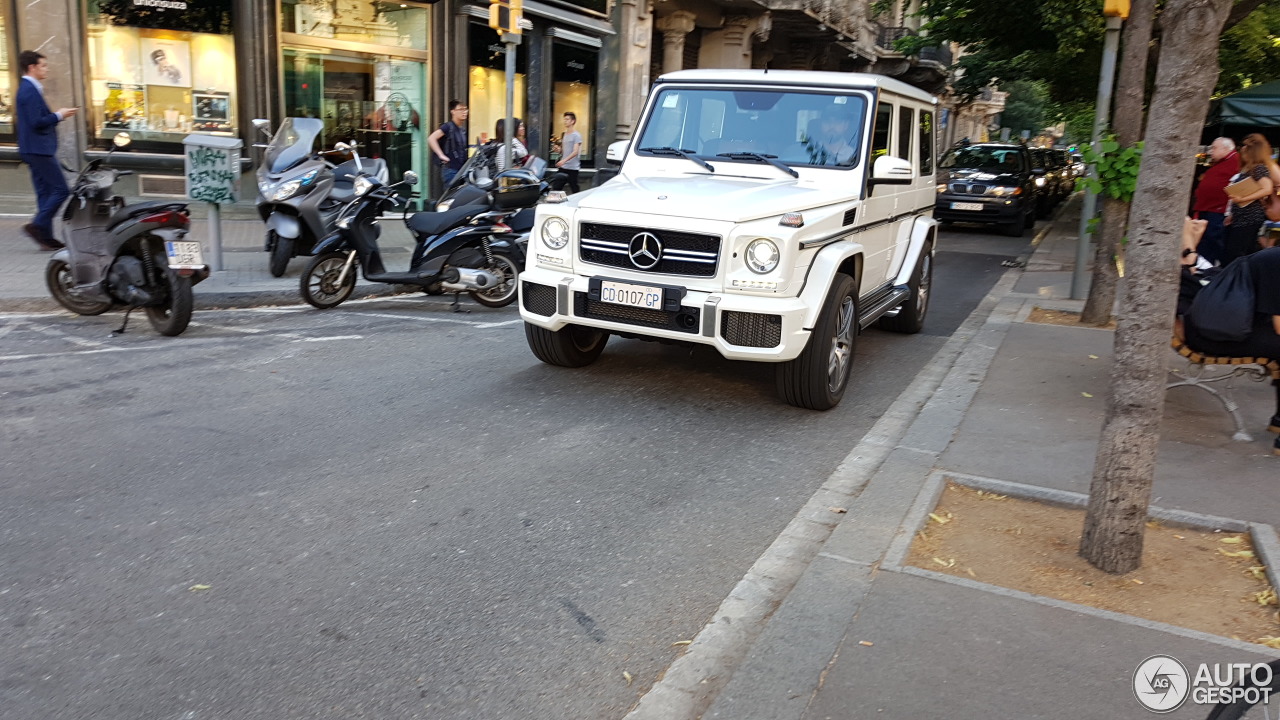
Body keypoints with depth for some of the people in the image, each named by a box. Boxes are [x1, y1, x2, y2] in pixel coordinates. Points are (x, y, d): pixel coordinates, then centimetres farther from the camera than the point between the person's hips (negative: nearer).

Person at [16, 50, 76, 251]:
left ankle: (45, 237, 11)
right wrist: (59, 116, -10)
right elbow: (36, 122, -21)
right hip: (38, 149, -10)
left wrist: (56, 115, 10)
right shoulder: (30, 91, -14)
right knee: (61, 190, -9)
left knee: (45, 192, 10)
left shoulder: (28, 88, 17)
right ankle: (38, 225, -9)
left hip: (35, 149, 10)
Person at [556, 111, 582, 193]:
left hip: (572, 168, -8)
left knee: (574, 190, -3)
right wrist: (559, 149, 2)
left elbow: (575, 152, -19)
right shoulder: (564, 135, 15)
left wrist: (564, 160, -30)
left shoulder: (576, 135, -9)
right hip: (563, 167, 8)